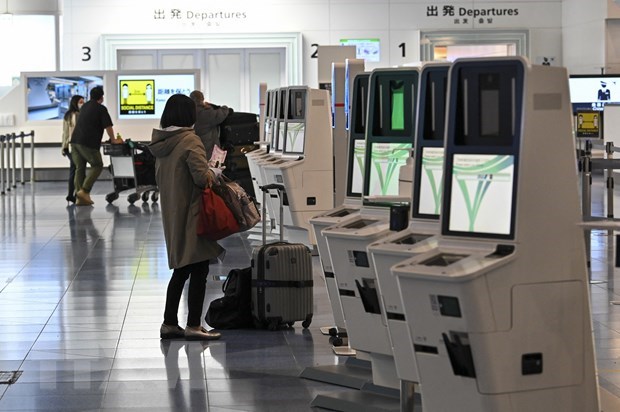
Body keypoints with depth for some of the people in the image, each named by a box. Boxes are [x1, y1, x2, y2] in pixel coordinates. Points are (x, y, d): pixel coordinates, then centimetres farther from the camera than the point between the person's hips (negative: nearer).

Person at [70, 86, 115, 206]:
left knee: (80, 168, 10)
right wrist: (113, 140, 12)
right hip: (88, 143, -7)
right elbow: (108, 127, -4)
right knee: (97, 166, 4)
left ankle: (79, 198, 4)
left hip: (75, 140, 7)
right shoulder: (101, 109, -2)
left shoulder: (84, 106, 22)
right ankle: (84, 191, -10)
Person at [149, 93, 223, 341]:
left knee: (181, 270, 17)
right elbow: (202, 178, -21)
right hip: (191, 216, -8)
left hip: (171, 215, 8)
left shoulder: (160, 142, 8)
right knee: (199, 271, 0)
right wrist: (215, 173, 1)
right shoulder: (190, 140, -16)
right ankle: (194, 326, 1)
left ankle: (169, 323, 18)